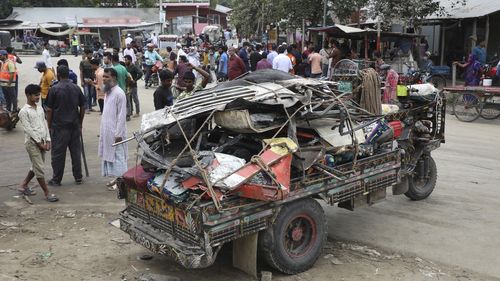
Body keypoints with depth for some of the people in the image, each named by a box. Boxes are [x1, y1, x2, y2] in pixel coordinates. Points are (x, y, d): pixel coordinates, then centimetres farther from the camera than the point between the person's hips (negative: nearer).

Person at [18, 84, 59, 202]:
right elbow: (28, 129, -12)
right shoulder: (24, 111, -8)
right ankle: (47, 193, -2)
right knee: (39, 168, -5)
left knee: (36, 167, 15)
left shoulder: (39, 108, 13)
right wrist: (39, 142, -14)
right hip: (32, 142, -7)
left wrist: (47, 141, 3)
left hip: (42, 141, 7)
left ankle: (23, 186, 32)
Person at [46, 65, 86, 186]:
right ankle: (78, 177, 16)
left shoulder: (54, 89, -9)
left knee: (58, 153, 4)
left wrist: (49, 126, 2)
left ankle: (56, 179, 11)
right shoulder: (76, 88, 3)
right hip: (74, 125, 4)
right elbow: (82, 107, 7)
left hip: (59, 126, -4)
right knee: (76, 151, 11)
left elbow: (49, 110, -8)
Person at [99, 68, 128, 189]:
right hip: (107, 131, 9)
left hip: (115, 132, -9)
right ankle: (116, 178, 23)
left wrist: (118, 134, -19)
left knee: (118, 156, -1)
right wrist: (102, 132, 16)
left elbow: (122, 115, -17)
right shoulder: (108, 92, 12)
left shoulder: (119, 93, -15)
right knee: (110, 155, 13)